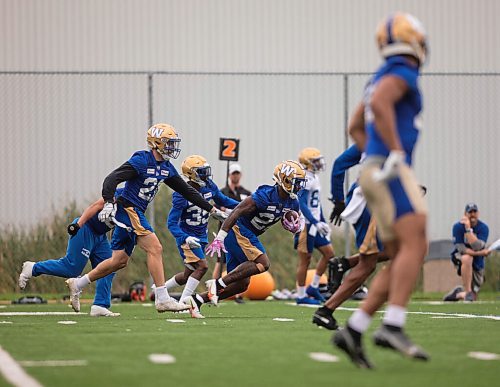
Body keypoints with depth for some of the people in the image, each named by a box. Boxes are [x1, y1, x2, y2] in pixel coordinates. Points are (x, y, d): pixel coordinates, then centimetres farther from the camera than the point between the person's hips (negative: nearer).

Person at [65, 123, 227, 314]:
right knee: (155, 248, -16)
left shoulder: (166, 168, 11)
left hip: (136, 213, 9)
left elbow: (186, 190, 19)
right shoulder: (141, 161, -14)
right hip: (128, 210, -9)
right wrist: (108, 204, -33)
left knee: (119, 261, 10)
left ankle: (77, 284, 20)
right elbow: (112, 179, -21)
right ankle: (162, 299, -17)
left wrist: (211, 209, 20)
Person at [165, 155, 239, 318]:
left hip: (201, 236, 7)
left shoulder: (209, 186, -4)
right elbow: (171, 223, -21)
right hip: (187, 237, -7)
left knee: (188, 275, 13)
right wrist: (185, 238, -37)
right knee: (202, 266, -22)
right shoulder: (182, 195, -23)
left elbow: (222, 200, 15)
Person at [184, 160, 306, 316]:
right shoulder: (266, 195, -21)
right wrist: (220, 238, -30)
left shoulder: (292, 202, 3)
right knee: (263, 263, -22)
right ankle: (218, 284, -23)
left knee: (241, 284, 5)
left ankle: (197, 299, 5)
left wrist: (295, 227, -9)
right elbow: (236, 212, -24)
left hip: (247, 236, 9)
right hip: (238, 229, -9)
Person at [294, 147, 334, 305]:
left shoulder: (314, 178, 14)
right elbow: (301, 204, -23)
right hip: (305, 225, -10)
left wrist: (323, 222, 24)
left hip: (314, 224, 10)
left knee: (328, 253, 8)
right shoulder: (305, 180, -16)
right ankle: (301, 296, 4)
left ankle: (313, 287, 15)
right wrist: (316, 222, -28)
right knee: (305, 259, -3)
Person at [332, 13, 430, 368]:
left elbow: (356, 128, 33)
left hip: (379, 176, 10)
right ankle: (393, 327, -34)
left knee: (402, 262, 5)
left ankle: (354, 331, -4)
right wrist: (398, 154, -22)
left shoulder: (381, 79, 25)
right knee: (415, 246, -21)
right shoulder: (402, 73, -5)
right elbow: (378, 105, -26)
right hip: (392, 174, -10)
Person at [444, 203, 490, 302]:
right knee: (467, 258, -41)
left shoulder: (483, 228, -13)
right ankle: (467, 292, -33)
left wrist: (468, 228, -32)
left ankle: (458, 294, 37)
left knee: (473, 298, 1)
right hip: (460, 258, -2)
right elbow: (460, 248, -20)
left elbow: (477, 247, -27)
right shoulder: (458, 226, -14)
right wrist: (480, 253, -30)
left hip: (477, 264, 2)